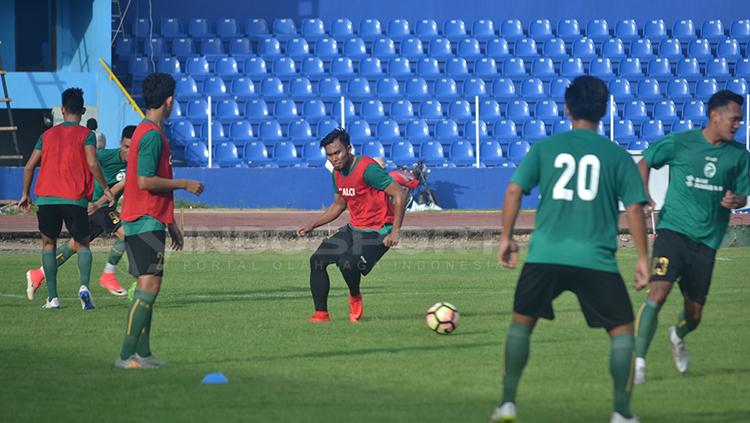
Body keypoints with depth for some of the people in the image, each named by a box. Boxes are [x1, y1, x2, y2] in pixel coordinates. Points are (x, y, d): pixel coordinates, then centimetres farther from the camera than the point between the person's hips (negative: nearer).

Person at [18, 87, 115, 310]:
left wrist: (26, 194, 21)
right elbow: (92, 164, -12)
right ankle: (84, 285, -16)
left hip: (46, 198, 2)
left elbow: (30, 166, 11)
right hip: (75, 199, -2)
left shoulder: (48, 135, 13)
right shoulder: (86, 135, 2)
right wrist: (105, 189, -2)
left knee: (49, 243, 16)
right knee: (82, 245, 12)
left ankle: (52, 297, 6)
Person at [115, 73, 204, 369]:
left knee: (148, 286, 12)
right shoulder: (153, 135, -15)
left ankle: (142, 353, 14)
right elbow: (145, 181, -22)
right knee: (149, 286, -12)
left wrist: (170, 223, 26)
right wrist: (184, 184, -11)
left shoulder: (146, 131, 17)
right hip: (147, 221, -10)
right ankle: (127, 355, -15)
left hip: (143, 221, 10)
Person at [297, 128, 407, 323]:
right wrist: (313, 225, 13)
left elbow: (399, 195, -22)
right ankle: (321, 313, 6)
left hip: (377, 232, -8)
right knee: (317, 260, -1)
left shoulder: (368, 168, -21)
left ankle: (355, 298, 4)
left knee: (347, 263, -29)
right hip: (354, 229, 9)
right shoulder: (337, 173, 6)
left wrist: (395, 231, -26)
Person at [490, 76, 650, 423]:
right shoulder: (618, 156, 5)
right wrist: (643, 259, 7)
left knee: (522, 321, 20)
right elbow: (635, 209, 0)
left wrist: (506, 238, 12)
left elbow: (514, 191, 2)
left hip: (545, 255, 2)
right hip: (597, 261, -1)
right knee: (622, 329, 10)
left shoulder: (545, 148, 7)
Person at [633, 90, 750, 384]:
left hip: (707, 239, 4)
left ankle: (677, 336, 46)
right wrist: (644, 197, -1)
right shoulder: (679, 143, -3)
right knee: (658, 293, -22)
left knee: (694, 314, 11)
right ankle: (638, 360, -15)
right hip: (673, 229, -4)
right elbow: (645, 162, 12)